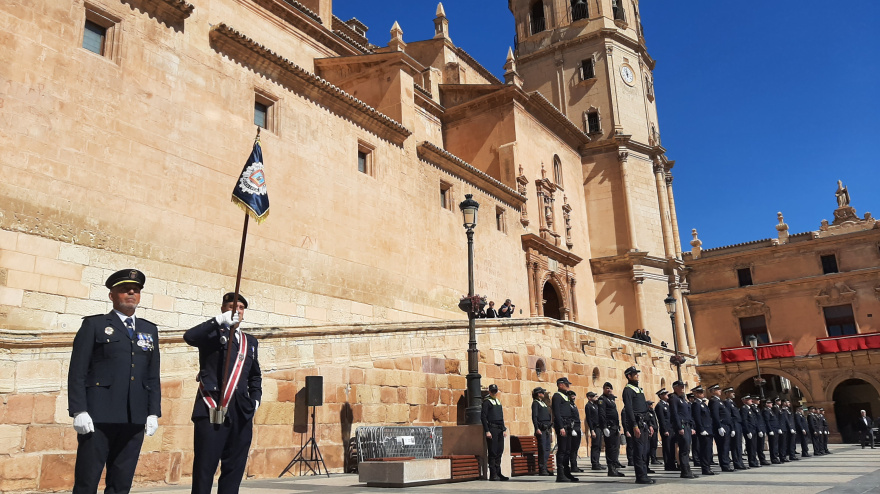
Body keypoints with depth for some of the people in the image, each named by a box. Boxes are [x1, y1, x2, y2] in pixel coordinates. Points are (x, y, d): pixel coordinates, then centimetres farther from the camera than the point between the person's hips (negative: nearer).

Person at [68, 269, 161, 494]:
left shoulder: (150, 330, 15)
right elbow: (77, 372, -2)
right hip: (98, 417, -3)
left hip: (134, 420, 3)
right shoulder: (94, 324, 5)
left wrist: (153, 413, 6)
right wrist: (79, 411, -10)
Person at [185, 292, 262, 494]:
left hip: (241, 412, 5)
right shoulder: (212, 333, 6)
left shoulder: (250, 341, 20)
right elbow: (189, 337, -17)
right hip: (212, 409, -4)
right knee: (205, 466, -2)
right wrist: (219, 321, -23)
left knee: (234, 467, 7)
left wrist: (255, 399, 10)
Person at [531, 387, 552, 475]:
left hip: (547, 429, 8)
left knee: (547, 449, 9)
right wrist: (537, 428, -19)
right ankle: (541, 469, -4)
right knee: (542, 449, -8)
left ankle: (545, 468, 15)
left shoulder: (543, 403, 20)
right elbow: (534, 417, -12)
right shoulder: (535, 403, -5)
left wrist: (549, 427, 18)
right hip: (541, 429, -8)